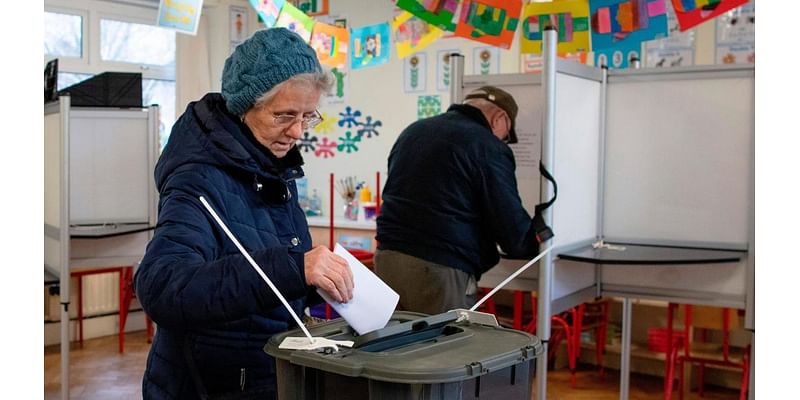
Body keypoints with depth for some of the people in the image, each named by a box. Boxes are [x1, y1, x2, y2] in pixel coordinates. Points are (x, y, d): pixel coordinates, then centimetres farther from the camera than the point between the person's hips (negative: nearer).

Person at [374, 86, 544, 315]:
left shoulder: (413, 131, 16)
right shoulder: (489, 148, -6)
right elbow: (512, 228, -7)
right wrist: (534, 244, 13)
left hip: (387, 257, 7)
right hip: (440, 270, -7)